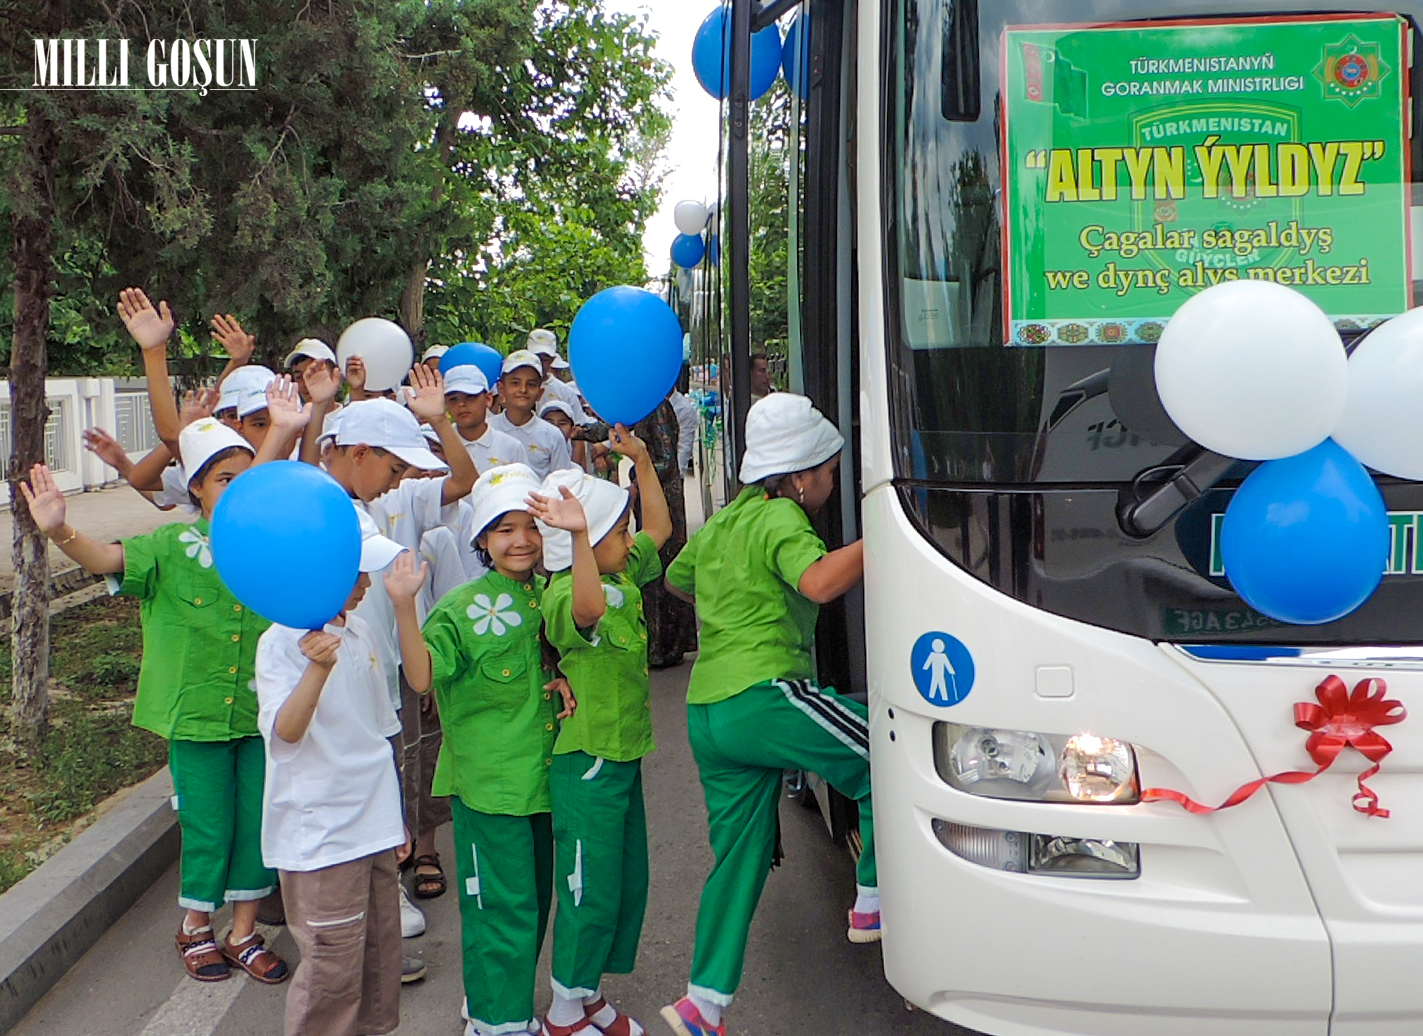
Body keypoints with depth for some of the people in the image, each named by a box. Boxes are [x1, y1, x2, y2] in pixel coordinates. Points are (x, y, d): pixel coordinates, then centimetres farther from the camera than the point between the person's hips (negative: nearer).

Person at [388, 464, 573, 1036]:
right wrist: (404, 607, -36)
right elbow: (422, 674, -24)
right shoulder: (462, 608, -12)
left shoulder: (546, 598, 6)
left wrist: (563, 682, -3)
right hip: (487, 780, -7)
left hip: (542, 773, 7)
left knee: (535, 899, 17)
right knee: (501, 905, -2)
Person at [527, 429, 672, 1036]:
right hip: (588, 763, -9)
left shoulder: (625, 575, 8)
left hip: (625, 755, 10)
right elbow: (588, 608, -45)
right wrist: (579, 535, -56)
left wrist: (642, 460, 18)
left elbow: (660, 528, 23)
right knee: (591, 891, 0)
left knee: (629, 882, 17)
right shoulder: (564, 595, -21)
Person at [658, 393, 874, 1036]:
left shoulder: (720, 524, 22)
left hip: (705, 712, 9)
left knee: (739, 853, 14)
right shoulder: (781, 519, -6)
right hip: (765, 697, -9)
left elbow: (675, 578, 40)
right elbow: (820, 581, -26)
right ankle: (874, 902, 3)